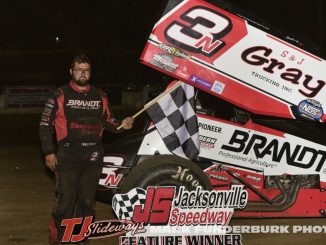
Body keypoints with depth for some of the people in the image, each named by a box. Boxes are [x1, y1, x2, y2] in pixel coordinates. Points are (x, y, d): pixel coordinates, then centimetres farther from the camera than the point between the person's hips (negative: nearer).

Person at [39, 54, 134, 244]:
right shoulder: (60, 96, -1)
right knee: (64, 201, -6)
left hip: (93, 157, 5)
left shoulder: (100, 96, 13)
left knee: (87, 201, 11)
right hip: (67, 157, -4)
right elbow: (45, 125, -1)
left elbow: (107, 121, 20)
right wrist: (49, 152, -7)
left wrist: (121, 125, -1)